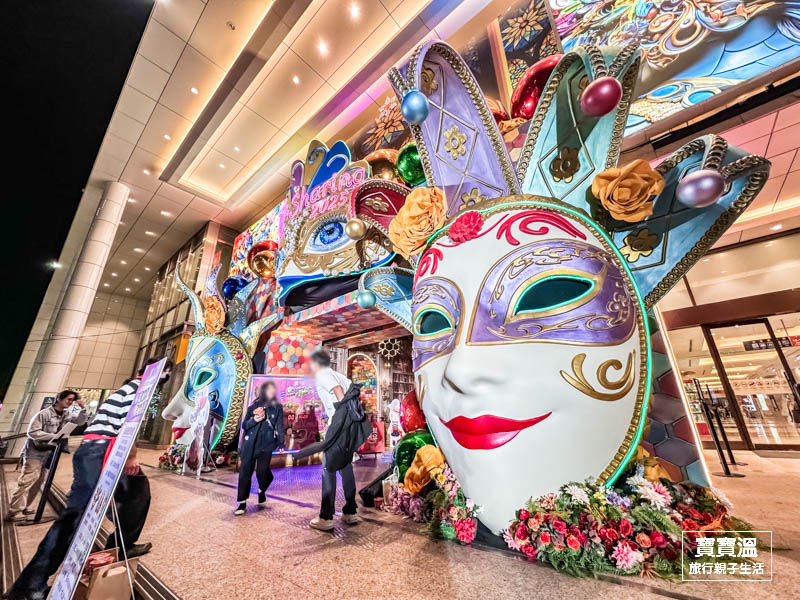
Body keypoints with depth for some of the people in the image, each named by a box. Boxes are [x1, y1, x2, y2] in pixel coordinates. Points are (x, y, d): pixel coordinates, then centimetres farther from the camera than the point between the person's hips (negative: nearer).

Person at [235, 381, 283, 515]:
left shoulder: (277, 407, 4)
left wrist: (281, 442, -10)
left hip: (266, 444, -1)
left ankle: (262, 490, 31)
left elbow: (279, 426, 0)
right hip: (250, 444, 2)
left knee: (262, 471, -1)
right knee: (245, 471, 0)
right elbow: (244, 425, 8)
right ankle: (242, 503, 15)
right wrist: (254, 420, -12)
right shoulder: (253, 406, 7)